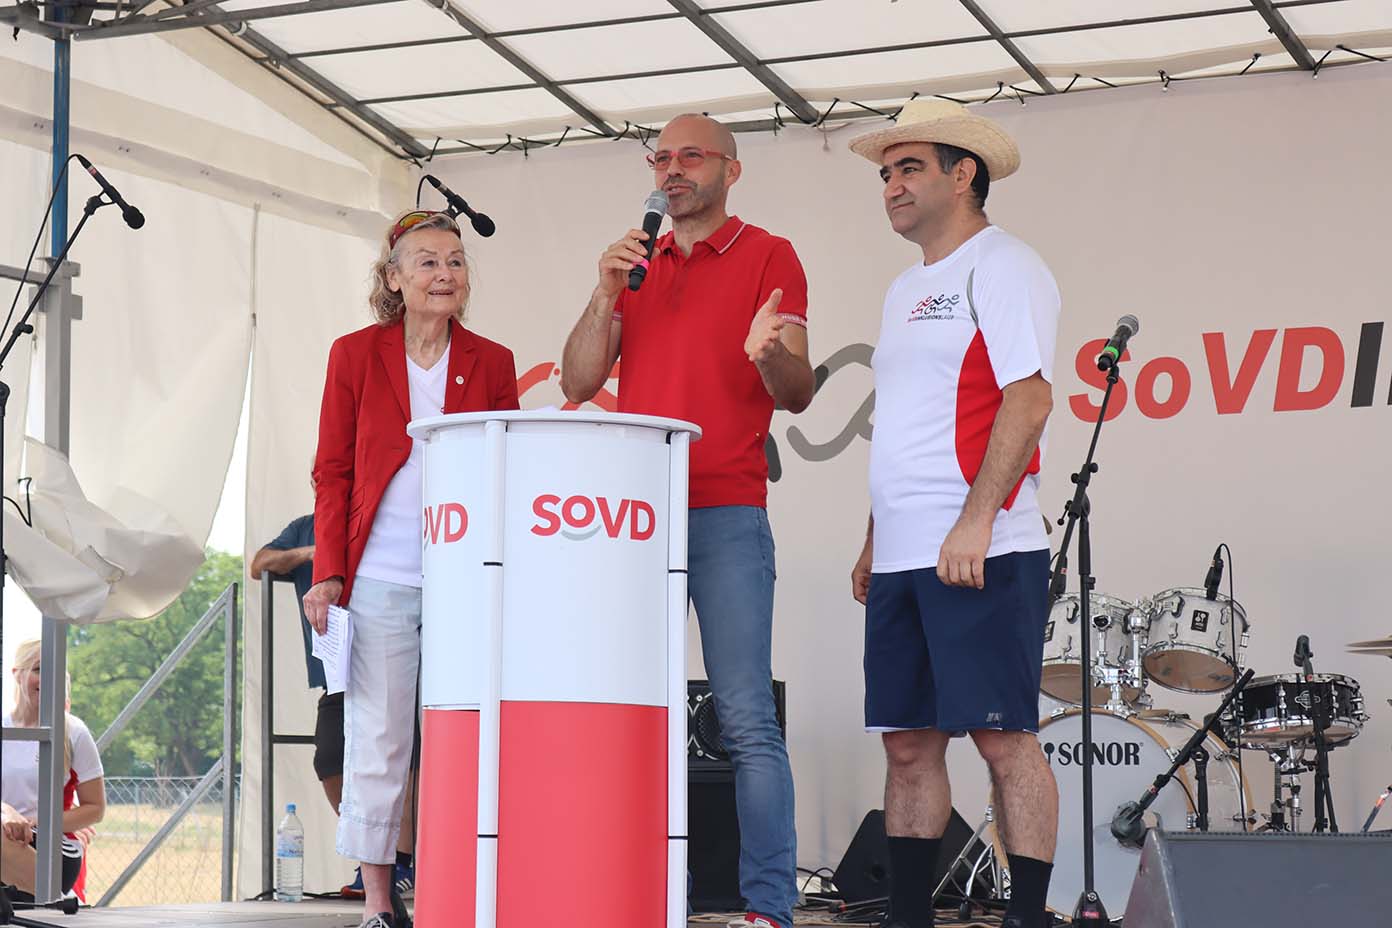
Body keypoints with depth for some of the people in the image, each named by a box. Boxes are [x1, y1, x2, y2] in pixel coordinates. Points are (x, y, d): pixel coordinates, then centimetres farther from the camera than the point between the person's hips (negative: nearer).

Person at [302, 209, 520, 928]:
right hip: (380, 580, -1)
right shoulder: (355, 355, 6)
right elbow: (333, 472, 6)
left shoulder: (492, 363, 9)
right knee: (378, 739, 2)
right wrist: (327, 573, -2)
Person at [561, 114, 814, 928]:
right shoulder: (635, 264, 18)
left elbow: (798, 395, -2)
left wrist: (771, 353, -25)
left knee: (747, 717, -8)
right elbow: (578, 383, 11)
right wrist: (605, 297, -4)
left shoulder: (768, 257, 5)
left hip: (726, 515, -5)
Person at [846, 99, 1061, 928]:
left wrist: (976, 519, -22)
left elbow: (1028, 398, -15)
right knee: (909, 742, 8)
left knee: (1004, 737, -7)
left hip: (981, 553, -9)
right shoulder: (907, 289, 23)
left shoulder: (1001, 266, -4)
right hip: (904, 558, 9)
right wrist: (876, 543, 20)